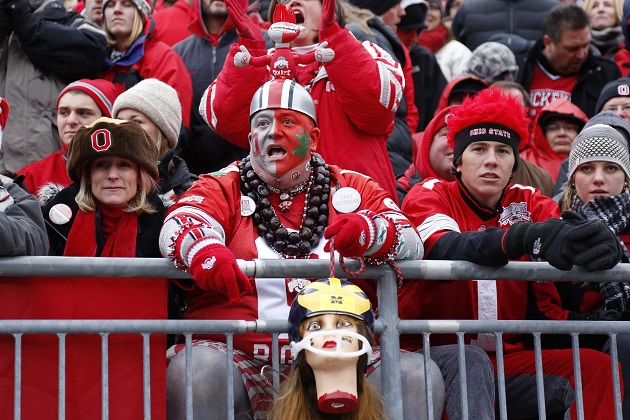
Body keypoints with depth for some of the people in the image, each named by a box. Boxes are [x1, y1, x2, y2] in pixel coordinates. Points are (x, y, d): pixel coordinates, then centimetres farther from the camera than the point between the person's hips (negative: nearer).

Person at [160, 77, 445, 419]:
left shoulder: (353, 189, 16)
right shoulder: (221, 189, 14)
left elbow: (410, 244, 2)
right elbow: (180, 225, -6)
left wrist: (368, 234, -22)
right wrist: (203, 251, -32)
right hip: (240, 360, -1)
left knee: (418, 374, -20)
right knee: (195, 370, -32)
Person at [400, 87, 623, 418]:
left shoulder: (528, 203, 8)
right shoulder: (429, 195, -2)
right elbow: (445, 250, -25)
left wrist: (602, 242, -35)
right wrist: (525, 237, -43)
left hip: (507, 356, 5)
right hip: (430, 352, -4)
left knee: (597, 366, -13)